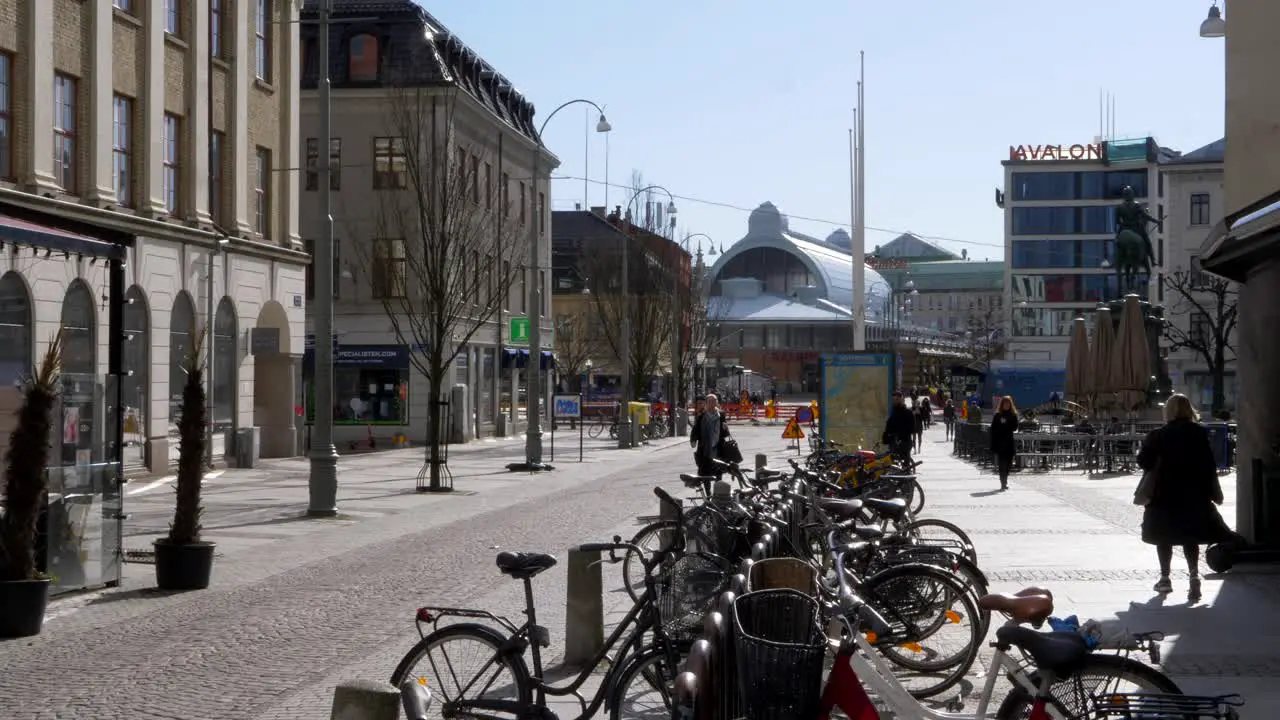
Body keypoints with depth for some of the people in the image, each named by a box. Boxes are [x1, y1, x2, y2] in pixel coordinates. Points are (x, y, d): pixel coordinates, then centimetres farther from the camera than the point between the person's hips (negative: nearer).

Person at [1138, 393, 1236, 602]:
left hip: (1165, 494, -1)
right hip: (1195, 494, 2)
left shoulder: (1158, 435, -8)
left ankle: (1165, 579, 18)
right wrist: (1214, 491, 4)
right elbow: (1209, 465, -3)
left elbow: (1144, 462, -5)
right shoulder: (1200, 433, -3)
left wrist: (1145, 447, 14)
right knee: (1190, 538, 8)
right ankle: (1194, 576, -10)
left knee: (1164, 536, 13)